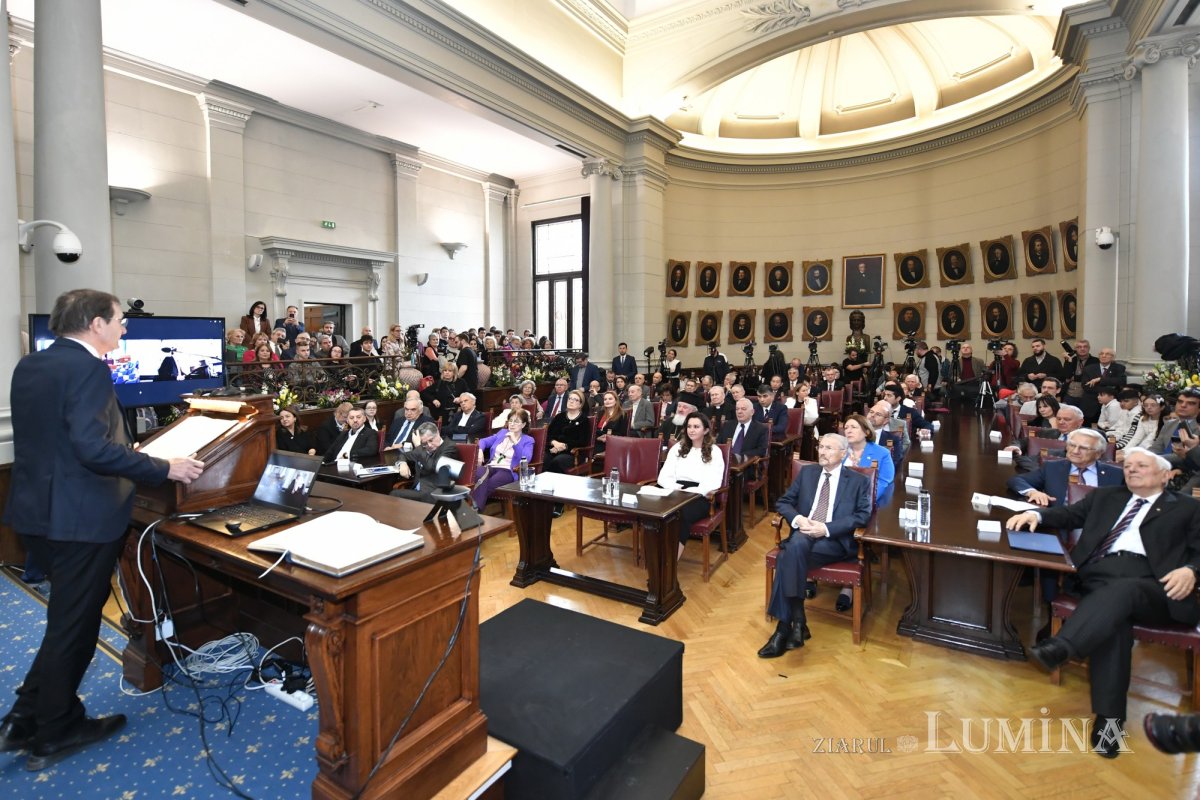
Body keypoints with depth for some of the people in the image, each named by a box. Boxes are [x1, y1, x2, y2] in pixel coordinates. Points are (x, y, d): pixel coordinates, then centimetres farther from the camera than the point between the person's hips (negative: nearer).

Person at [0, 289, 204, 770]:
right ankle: (54, 734, 26)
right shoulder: (88, 368, -20)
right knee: (73, 623, 8)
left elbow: (50, 438, 17)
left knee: (68, 616, 25)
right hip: (79, 516, -9)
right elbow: (93, 448, -28)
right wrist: (164, 468, -21)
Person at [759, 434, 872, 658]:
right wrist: (798, 519, -8)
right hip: (803, 534, 3)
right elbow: (784, 502, 15)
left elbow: (862, 516, -2)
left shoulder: (858, 481, 10)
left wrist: (826, 528, -15)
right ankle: (797, 621, -30)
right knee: (795, 546, -35)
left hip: (835, 541, -3)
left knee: (789, 556, -33)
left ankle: (785, 625, -28)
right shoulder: (807, 472, 19)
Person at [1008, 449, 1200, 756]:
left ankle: (1060, 648, -54)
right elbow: (1069, 514, 22)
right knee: (1113, 616, -31)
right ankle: (1109, 717, -31)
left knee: (1120, 590, -37)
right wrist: (1037, 515, -1)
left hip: (1150, 587, -1)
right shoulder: (1106, 496, 30)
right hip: (1100, 575, 2)